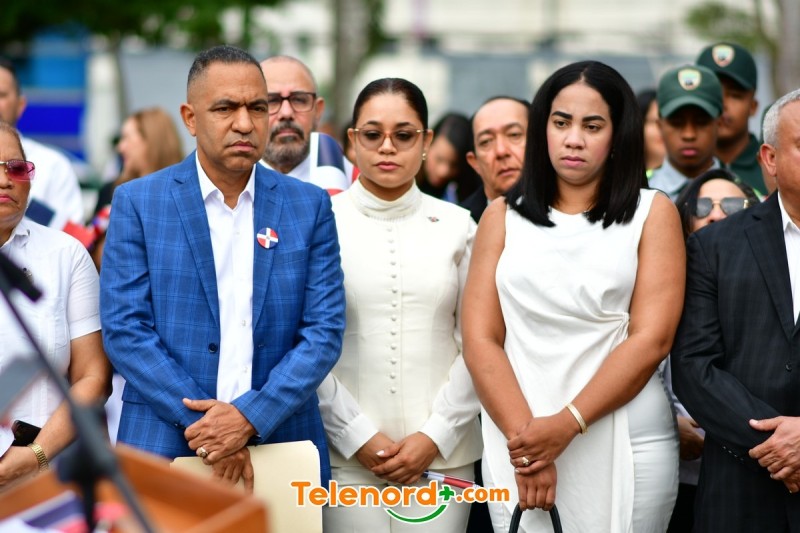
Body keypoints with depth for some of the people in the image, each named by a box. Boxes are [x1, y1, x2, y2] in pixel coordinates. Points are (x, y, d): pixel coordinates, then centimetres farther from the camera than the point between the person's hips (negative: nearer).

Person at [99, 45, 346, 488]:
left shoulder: (309, 206, 4)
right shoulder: (137, 202, 0)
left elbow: (325, 330, -1)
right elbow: (124, 329, -6)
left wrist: (250, 415, -14)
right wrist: (201, 424, -15)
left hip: (283, 449, 2)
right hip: (164, 449, -1)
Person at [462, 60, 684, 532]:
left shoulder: (652, 212, 4)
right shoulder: (503, 217, 9)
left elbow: (651, 338, -6)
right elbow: (480, 341, 1)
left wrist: (567, 425, -16)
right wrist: (522, 438, -13)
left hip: (625, 445, -1)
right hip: (517, 442, 2)